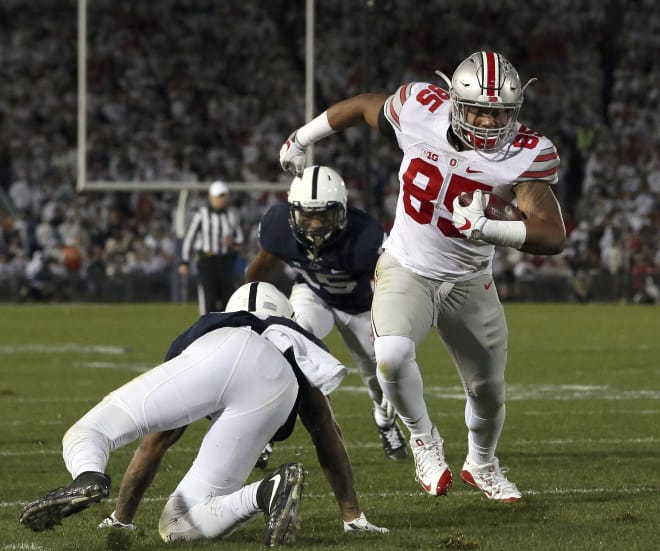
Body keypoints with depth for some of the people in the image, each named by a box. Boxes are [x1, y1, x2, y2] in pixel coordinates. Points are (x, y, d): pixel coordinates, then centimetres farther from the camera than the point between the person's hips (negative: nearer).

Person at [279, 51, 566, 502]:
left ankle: (482, 465, 47)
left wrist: (488, 228, -48)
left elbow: (554, 236, -33)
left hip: (469, 284, 1)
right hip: (407, 271, -1)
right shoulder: (421, 111, -19)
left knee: (489, 392, 13)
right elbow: (365, 106, 3)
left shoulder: (526, 155, -23)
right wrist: (302, 138, 16)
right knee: (393, 356, -29)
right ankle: (424, 439, 1)